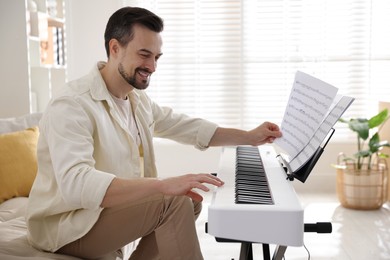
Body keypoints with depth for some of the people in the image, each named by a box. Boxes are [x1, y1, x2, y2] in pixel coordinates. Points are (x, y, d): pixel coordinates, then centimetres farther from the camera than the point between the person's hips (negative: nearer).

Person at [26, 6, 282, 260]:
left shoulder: (138, 99, 4)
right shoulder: (72, 105, -24)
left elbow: (186, 126, 15)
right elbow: (75, 184, -38)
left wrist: (249, 137, 12)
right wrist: (164, 185, -45)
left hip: (112, 206, 9)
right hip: (66, 225, -9)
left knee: (191, 200, 3)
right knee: (175, 202, -23)